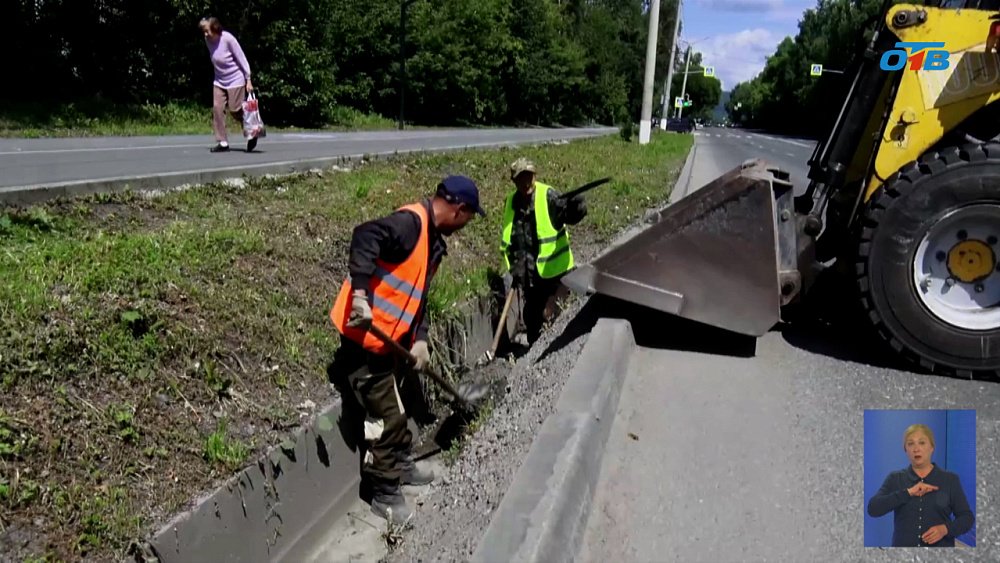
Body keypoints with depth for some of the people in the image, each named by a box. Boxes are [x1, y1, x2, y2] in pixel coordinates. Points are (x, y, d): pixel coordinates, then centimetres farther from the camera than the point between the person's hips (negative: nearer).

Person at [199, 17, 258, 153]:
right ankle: (223, 142, 0)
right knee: (217, 108, -4)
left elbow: (241, 59, -13)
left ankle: (251, 134, 20)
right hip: (219, 81, 6)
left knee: (235, 110, -3)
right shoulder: (208, 40, -2)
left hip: (235, 80, -6)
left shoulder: (228, 39, -18)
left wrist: (248, 80, -13)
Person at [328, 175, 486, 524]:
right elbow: (365, 236, -34)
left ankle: (401, 465, 43)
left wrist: (420, 339, 4)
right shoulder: (411, 222, -17)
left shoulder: (433, 240, 13)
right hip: (366, 337, -10)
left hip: (392, 338, 10)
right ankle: (385, 494, 17)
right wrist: (360, 293, -40)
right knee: (387, 415, 0)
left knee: (395, 407, 24)